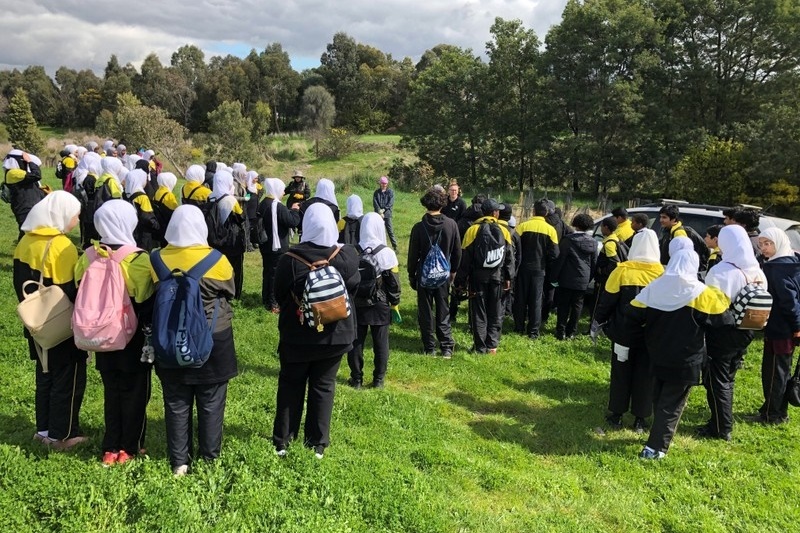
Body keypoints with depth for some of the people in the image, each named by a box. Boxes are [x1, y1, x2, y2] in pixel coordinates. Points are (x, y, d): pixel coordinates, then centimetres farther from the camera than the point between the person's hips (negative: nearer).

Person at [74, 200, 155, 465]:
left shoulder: (88, 258, -6)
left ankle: (110, 448, 24)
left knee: (111, 392, 18)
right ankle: (129, 447, 20)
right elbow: (150, 304, -15)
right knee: (134, 392, 12)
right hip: (135, 340, -4)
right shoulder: (140, 261, -20)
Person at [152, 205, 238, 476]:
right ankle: (209, 458, 24)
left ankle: (179, 461, 22)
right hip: (212, 342, -2)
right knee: (211, 403, 12)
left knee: (177, 404, 14)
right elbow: (230, 292, 1)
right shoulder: (217, 260, -15)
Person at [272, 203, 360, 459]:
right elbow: (353, 289, 0)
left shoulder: (290, 259, -18)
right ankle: (318, 444, 23)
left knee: (290, 386, 16)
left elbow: (279, 295, -6)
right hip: (335, 335, 1)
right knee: (323, 387, 15)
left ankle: (282, 441, 26)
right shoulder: (348, 256, -14)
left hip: (296, 336, -1)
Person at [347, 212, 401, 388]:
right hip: (380, 305, -1)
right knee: (380, 342, 9)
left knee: (356, 342, 10)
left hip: (357, 304, 1)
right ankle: (379, 379, 14)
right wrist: (395, 303, 6)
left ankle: (356, 378, 16)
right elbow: (393, 282, -6)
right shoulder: (387, 253, -10)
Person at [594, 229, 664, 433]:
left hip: (624, 332, -1)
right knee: (645, 375, 11)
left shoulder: (622, 271, -11)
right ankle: (640, 419, 17)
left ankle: (616, 415, 19)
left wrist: (600, 320, 8)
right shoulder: (663, 273, -6)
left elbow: (607, 301, -6)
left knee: (621, 373, 11)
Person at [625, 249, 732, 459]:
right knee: (672, 404, 2)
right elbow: (724, 320, -6)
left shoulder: (653, 288, -2)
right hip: (685, 361, -4)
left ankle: (660, 433, 34)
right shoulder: (701, 294, -13)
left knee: (659, 399, 20)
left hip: (657, 356, 4)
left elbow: (633, 315, -4)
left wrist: (644, 331, 14)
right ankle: (655, 447, -1)